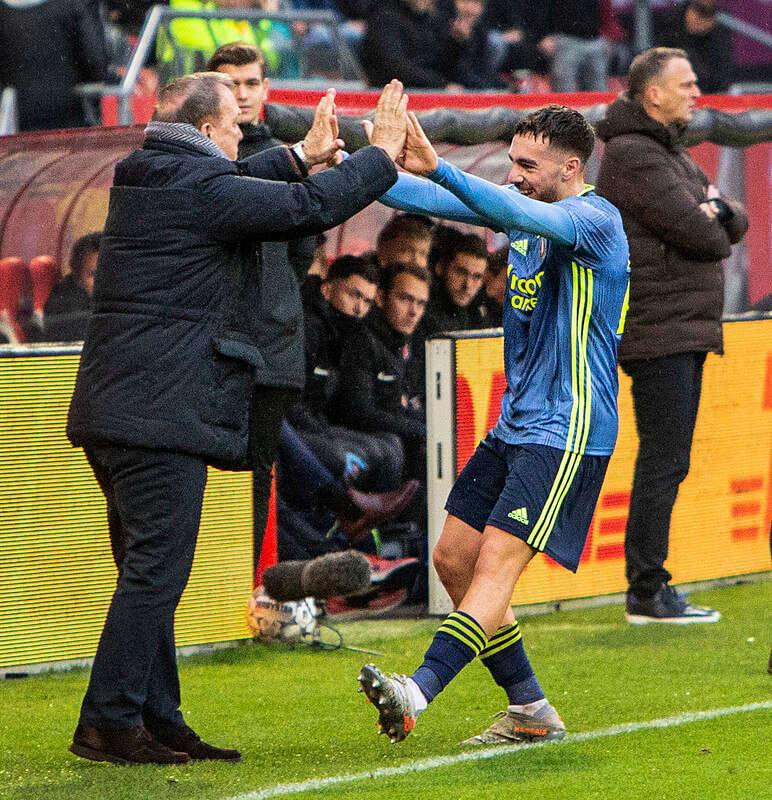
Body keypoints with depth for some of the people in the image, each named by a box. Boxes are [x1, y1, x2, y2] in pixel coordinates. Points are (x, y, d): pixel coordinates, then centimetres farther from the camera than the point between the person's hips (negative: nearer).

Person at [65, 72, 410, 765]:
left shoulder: (143, 177, 14)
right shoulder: (203, 188, -13)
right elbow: (311, 208, -9)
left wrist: (304, 154, 39)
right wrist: (383, 155, 5)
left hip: (113, 410, 10)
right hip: (161, 413, -10)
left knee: (149, 573, 13)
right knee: (155, 572, -7)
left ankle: (158, 721, 18)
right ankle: (109, 722, -7)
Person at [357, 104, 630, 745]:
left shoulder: (597, 221, -14)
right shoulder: (525, 213, 11)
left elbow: (525, 214, -34)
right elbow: (436, 201, 8)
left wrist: (439, 167, -44)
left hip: (567, 433, -9)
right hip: (515, 425, 9)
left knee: (496, 562, -19)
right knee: (454, 559, 6)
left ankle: (418, 693, -33)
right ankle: (531, 712, 13)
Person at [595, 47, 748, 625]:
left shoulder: (672, 154, 21)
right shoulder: (632, 154, -12)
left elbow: (735, 224, 16)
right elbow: (693, 230, -20)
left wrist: (718, 213, -7)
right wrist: (714, 233, 3)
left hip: (686, 329, 10)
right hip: (657, 331, -10)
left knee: (667, 461, 11)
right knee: (664, 461, -10)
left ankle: (650, 587, 15)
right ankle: (647, 592, -7)